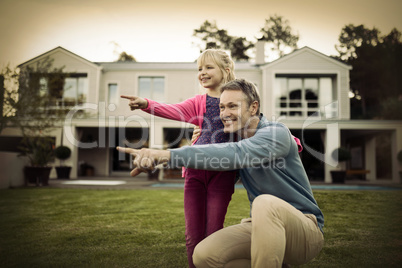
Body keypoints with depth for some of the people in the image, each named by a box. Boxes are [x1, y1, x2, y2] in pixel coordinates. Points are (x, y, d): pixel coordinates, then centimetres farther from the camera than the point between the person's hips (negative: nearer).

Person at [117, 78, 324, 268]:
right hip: (263, 227, 8)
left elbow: (234, 154, -34)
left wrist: (166, 155, -40)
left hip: (304, 228, -7)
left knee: (266, 203, -39)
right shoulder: (241, 139, 10)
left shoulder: (276, 132, -16)